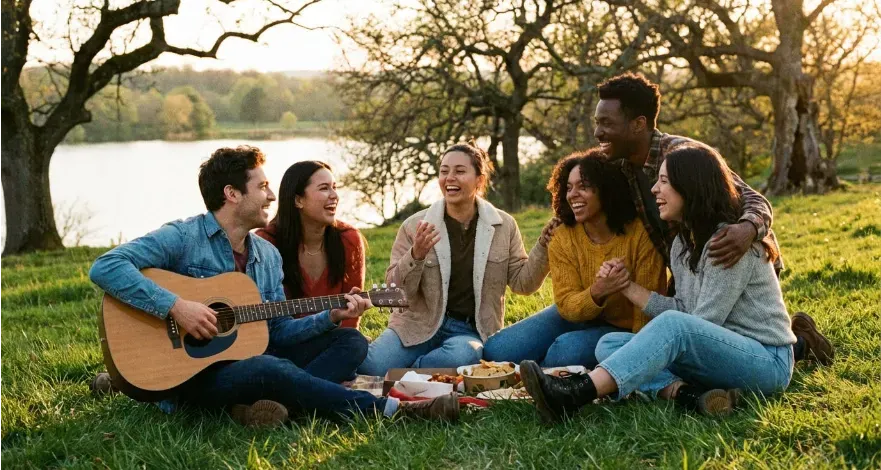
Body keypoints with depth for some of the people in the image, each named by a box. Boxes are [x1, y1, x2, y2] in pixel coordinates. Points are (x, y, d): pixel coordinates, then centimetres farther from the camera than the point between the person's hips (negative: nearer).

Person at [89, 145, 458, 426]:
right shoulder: (183, 238, -11)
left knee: (351, 341, 1)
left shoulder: (268, 255, 11)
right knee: (269, 368, -38)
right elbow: (106, 268, -23)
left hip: (249, 357, 8)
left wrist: (331, 317, -4)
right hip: (195, 372, -8)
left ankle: (270, 402, -29)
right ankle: (394, 410, -30)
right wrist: (175, 306, -30)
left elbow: (278, 331, 11)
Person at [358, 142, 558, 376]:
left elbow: (521, 282, 7)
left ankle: (405, 371, -9)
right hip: (419, 325, -1)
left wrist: (543, 247, -9)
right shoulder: (415, 226, 0)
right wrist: (415, 256, -20)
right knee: (374, 366, -29)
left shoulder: (503, 225, 5)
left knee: (463, 357, -36)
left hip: (470, 331, 1)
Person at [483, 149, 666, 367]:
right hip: (576, 316, 4)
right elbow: (567, 306, -15)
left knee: (567, 349, -35)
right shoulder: (562, 239, -9)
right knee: (496, 350, -13)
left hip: (622, 330, -4)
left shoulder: (639, 233, -20)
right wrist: (596, 294, -37)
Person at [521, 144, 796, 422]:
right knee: (609, 345, -6)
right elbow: (684, 311, 7)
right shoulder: (683, 244, 12)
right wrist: (627, 286, 2)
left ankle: (574, 395, -47)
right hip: (718, 354, 8)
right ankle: (689, 396, -30)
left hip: (768, 361, -8)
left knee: (673, 326, -36)